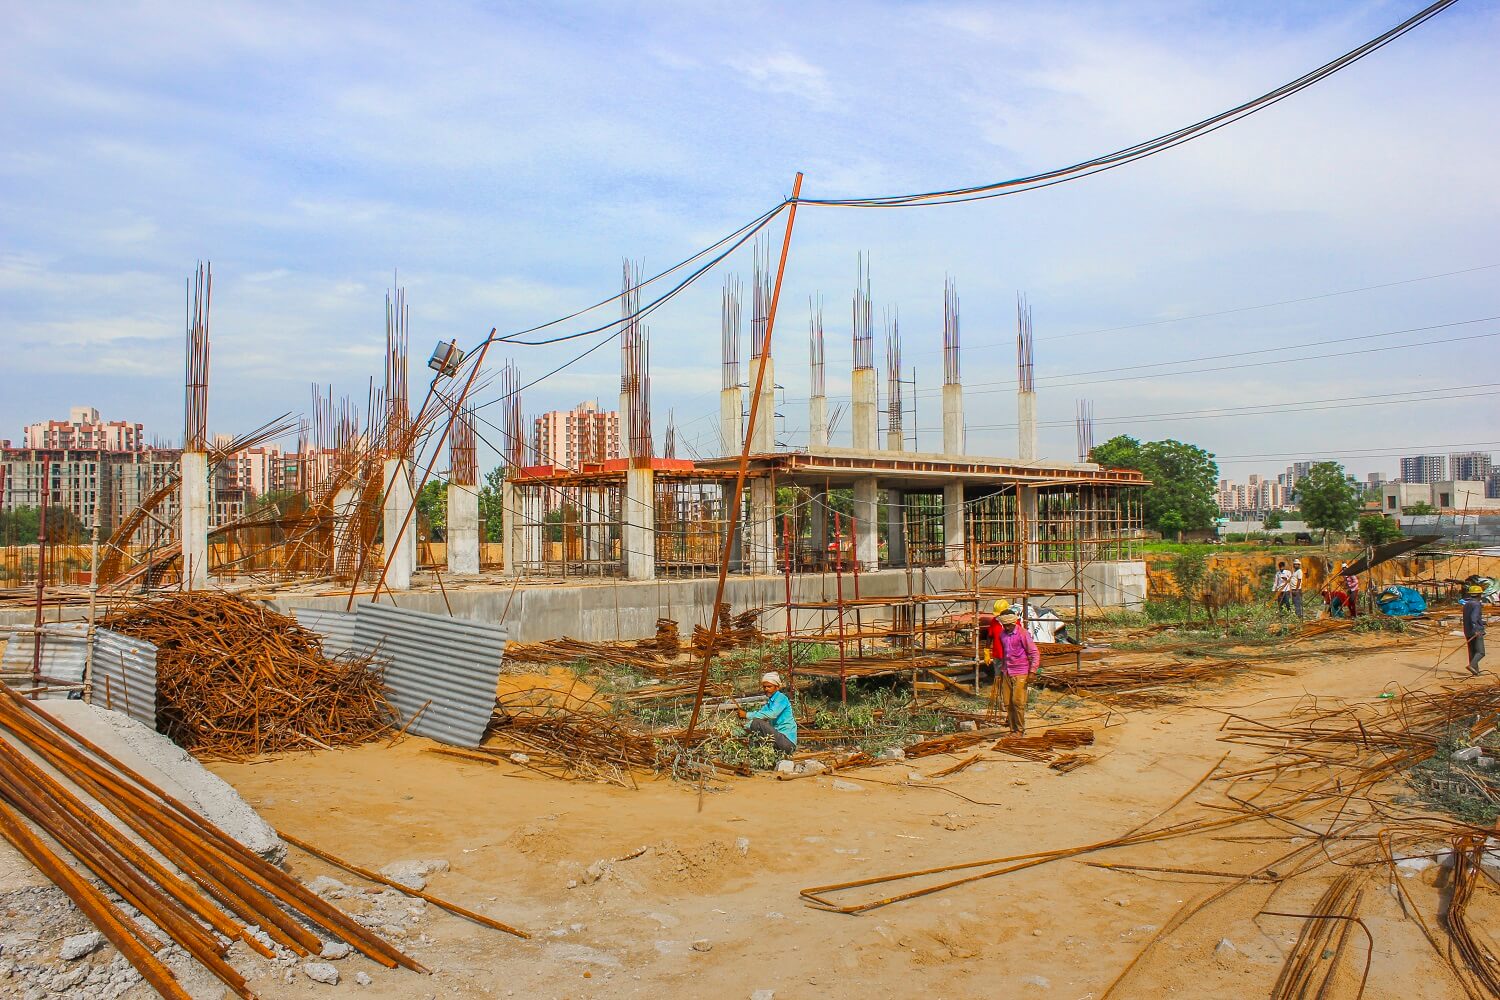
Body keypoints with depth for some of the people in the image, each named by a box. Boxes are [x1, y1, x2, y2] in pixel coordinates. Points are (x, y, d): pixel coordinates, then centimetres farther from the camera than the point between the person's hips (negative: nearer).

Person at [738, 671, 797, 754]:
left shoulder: (781, 698, -9)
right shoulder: (769, 702, 17)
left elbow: (772, 714, -27)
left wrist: (747, 715, -26)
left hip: (788, 742, -9)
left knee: (757, 723, -22)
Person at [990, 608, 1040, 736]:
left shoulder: (1023, 634, -9)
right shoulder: (1002, 634, 9)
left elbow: (1034, 653, -7)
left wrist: (1032, 671, -13)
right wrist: (1000, 672, 21)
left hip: (1020, 673, -6)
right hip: (1006, 672, 6)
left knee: (1018, 701, -8)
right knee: (1008, 702, 4)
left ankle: (1020, 730, 3)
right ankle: (1013, 729, 13)